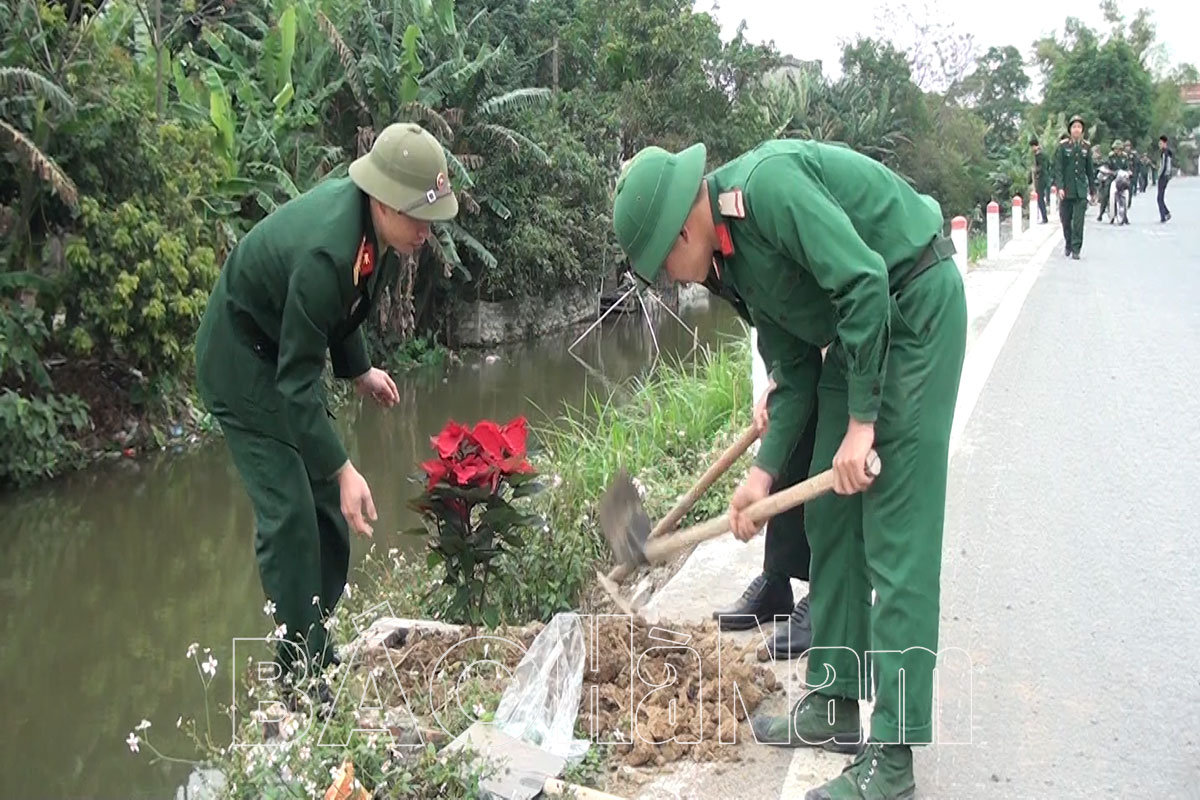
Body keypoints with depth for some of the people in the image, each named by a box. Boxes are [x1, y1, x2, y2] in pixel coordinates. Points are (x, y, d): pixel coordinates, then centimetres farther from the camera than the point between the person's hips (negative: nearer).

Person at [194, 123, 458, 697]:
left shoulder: (367, 219, -11)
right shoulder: (324, 254, -38)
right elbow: (298, 382, -34)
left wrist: (358, 370, 10)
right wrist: (343, 470, -35)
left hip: (287, 350, 9)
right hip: (244, 363, -9)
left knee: (326, 507, 12)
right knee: (289, 515, -12)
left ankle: (316, 649, 25)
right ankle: (301, 676, -3)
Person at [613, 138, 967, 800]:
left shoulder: (767, 183, -22)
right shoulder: (730, 255, 7)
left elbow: (863, 280, -27)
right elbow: (793, 367, 11)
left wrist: (861, 421, -23)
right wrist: (764, 470, 4)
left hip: (917, 305, -10)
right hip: (858, 330, 10)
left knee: (897, 534, -10)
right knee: (829, 516, 11)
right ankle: (836, 703, 23)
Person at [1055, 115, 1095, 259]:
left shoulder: (1086, 148, 6)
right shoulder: (1063, 147, 0)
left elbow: (1090, 170, 12)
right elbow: (1058, 169, -5)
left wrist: (1092, 189, 13)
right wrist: (1060, 187, -15)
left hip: (1081, 191, 0)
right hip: (1066, 190, 0)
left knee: (1078, 221, -8)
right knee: (1066, 221, 9)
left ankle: (1076, 249, -4)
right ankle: (1068, 245, 29)